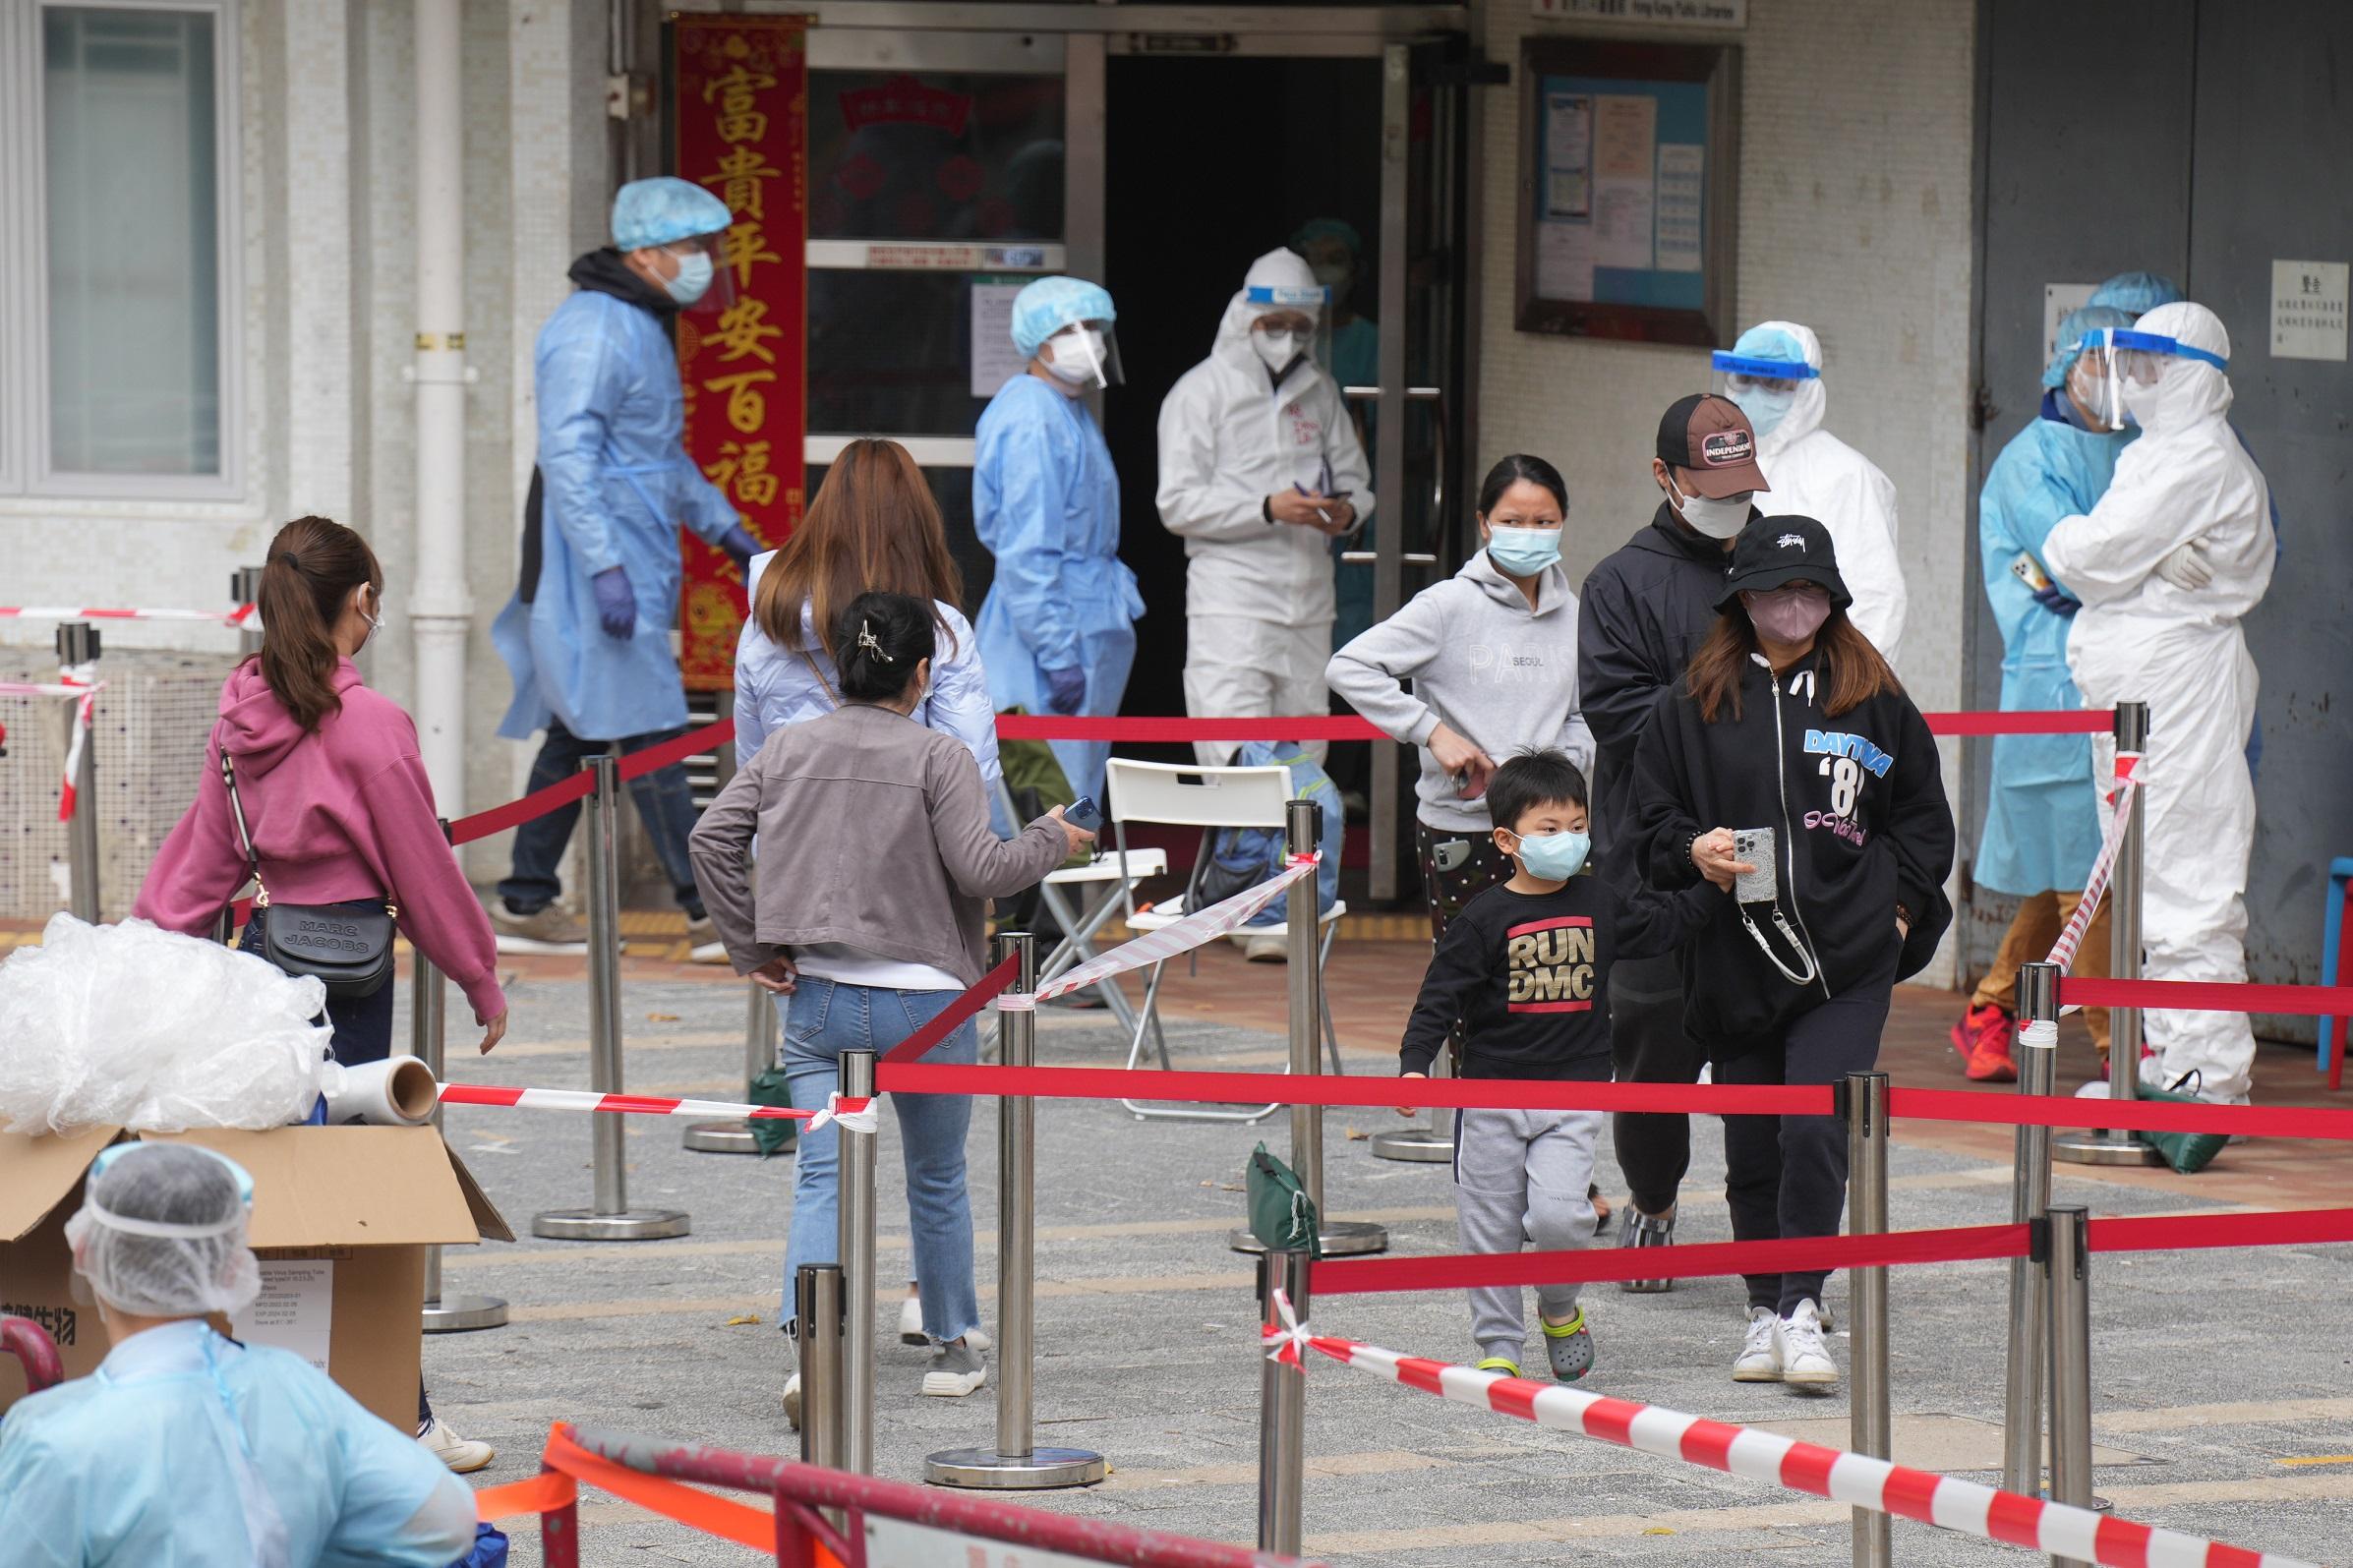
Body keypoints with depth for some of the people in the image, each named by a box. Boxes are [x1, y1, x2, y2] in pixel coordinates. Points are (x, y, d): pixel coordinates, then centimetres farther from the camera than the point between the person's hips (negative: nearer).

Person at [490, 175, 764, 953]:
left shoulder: (644, 326, 17)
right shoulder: (593, 329, -15)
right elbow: (567, 454, -22)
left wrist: (721, 525, 29)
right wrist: (605, 566, -27)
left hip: (635, 565, 10)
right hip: (601, 570, -10)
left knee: (578, 730, 12)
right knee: (650, 733, -9)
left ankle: (524, 902, 17)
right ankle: (709, 911, -9)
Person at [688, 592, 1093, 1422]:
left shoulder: (787, 748, 4)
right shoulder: (939, 756, -9)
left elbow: (713, 836, 0)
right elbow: (979, 868, -15)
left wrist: (752, 947, 5)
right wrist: (1050, 841, 4)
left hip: (816, 1001, 2)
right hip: (925, 1002, -2)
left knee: (822, 1178, -3)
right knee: (937, 1180, 17)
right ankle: (952, 1347, 29)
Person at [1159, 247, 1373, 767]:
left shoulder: (1320, 392, 17)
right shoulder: (1203, 390, -1)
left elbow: (1356, 480, 22)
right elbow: (1179, 504, -7)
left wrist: (1347, 511, -4)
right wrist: (1269, 509, -19)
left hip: (1310, 603, 6)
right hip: (1232, 600, -6)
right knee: (1236, 761, -15)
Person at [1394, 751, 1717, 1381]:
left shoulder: (1599, 904, 6)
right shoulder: (1485, 919, -6)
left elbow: (1661, 928, 22)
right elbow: (1440, 998, -6)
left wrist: (1710, 885, 13)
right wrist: (1414, 1065, -17)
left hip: (1573, 1095, 1)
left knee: (1559, 1215, -15)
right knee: (1491, 1229, 4)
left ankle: (1560, 1307, 13)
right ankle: (1498, 1346, 17)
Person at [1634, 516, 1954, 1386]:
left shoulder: (1875, 701, 7)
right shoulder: (1693, 707, 7)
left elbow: (1925, 820, 14)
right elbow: (1653, 819, 11)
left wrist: (1901, 904, 3)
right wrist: (1693, 850, -9)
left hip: (1849, 961, -2)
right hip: (1735, 956, 2)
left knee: (1815, 1131, -15)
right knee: (1752, 1147, 7)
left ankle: (1802, 1309, -9)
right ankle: (1764, 1312, 21)